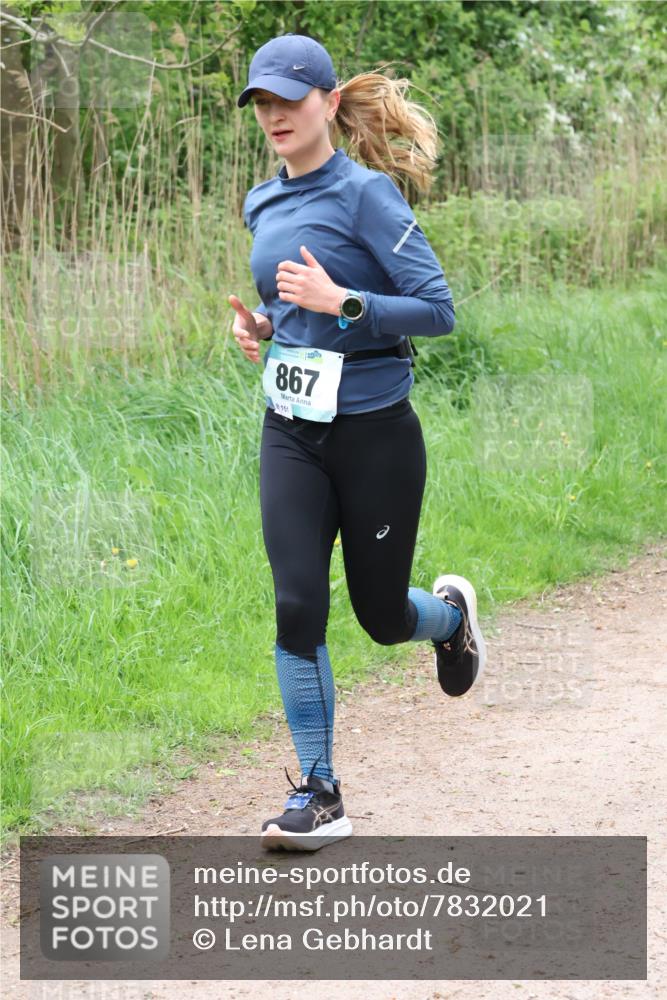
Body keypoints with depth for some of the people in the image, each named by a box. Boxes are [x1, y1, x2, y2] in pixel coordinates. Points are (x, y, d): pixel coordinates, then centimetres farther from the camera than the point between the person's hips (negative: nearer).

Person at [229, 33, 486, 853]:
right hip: (291, 434, 5)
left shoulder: (367, 194, -12)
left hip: (375, 432, -5)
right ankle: (317, 794, -1)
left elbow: (437, 310, -16)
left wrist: (339, 301, -26)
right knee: (297, 605, -8)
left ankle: (453, 615, 44)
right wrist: (262, 325, 4)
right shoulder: (262, 205, 9)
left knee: (383, 616, 7)